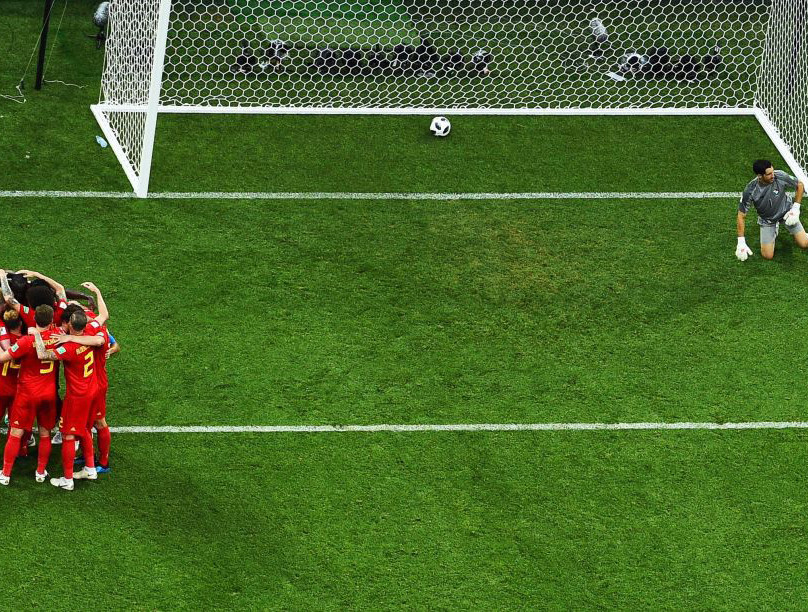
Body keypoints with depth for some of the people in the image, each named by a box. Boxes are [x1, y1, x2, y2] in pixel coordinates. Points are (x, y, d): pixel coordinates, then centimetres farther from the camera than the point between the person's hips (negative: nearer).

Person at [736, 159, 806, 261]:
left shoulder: (780, 176, -28)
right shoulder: (750, 191, -30)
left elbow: (800, 185, -8)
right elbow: (741, 215, -18)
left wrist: (795, 209, -14)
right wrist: (741, 243, -20)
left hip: (786, 211, 0)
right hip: (767, 220, 0)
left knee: (804, 244, -10)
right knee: (767, 255, -4)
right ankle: (774, 228, 25)